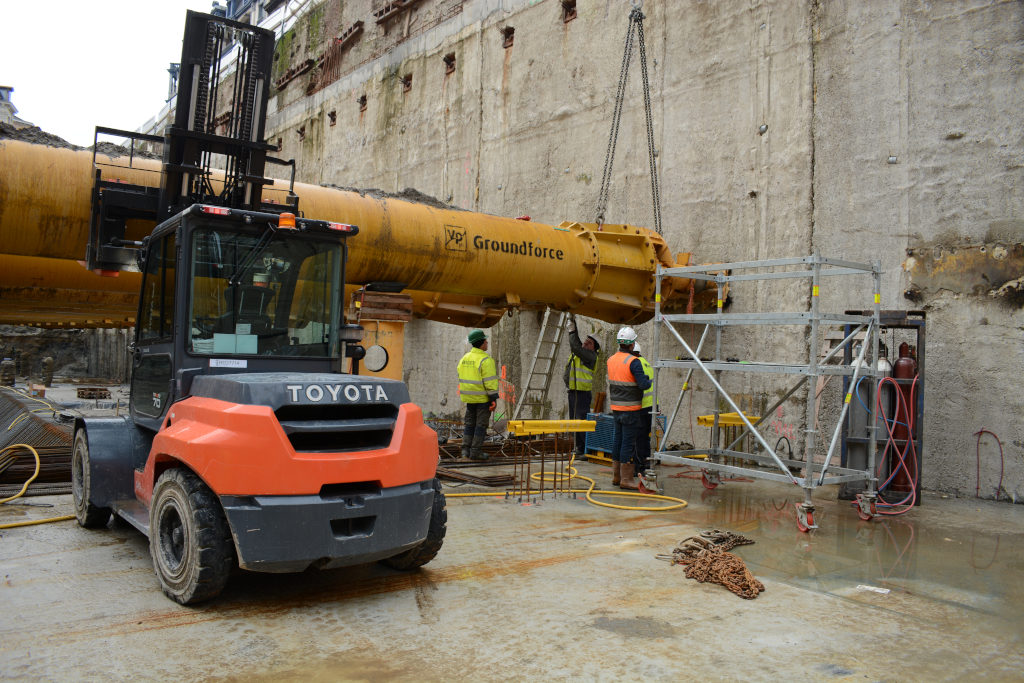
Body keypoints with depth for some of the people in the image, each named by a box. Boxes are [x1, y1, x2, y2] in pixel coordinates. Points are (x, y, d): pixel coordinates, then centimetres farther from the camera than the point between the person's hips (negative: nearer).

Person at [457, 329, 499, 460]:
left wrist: (465, 394, 18)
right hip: (483, 398, -7)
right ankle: (476, 451, 2)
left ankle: (466, 450, 13)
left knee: (470, 423, 14)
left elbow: (462, 379, 11)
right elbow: (490, 381, -19)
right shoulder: (486, 360, -16)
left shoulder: (464, 358, 7)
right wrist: (494, 398, -15)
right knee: (481, 424, 1)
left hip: (470, 398, 7)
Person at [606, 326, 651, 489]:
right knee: (629, 442, -3)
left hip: (616, 407, 7)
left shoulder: (611, 360, 7)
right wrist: (651, 382, -1)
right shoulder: (633, 361, -16)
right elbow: (643, 384, -21)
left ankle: (616, 476, 22)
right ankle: (626, 479, 1)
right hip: (630, 409, -7)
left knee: (618, 440, 15)